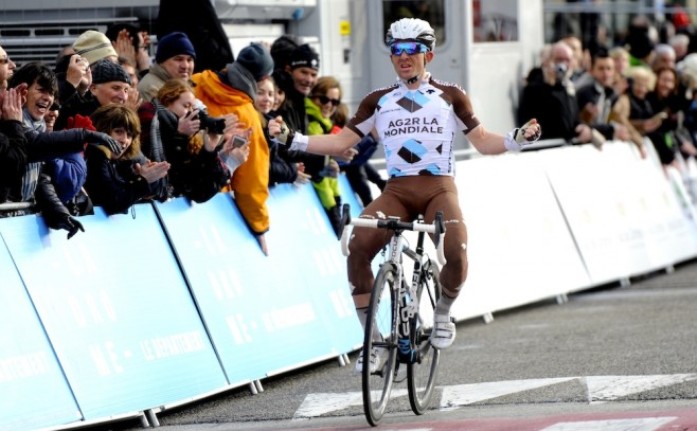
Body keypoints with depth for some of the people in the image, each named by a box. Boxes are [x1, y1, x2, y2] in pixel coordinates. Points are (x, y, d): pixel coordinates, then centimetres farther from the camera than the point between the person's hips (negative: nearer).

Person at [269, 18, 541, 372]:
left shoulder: (450, 96, 12)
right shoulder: (379, 101, 15)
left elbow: (482, 142, 11)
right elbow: (341, 142, 12)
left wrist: (518, 139, -8)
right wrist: (291, 139, 0)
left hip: (439, 189, -1)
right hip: (396, 190, 1)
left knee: (456, 252, -30)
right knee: (357, 246, -27)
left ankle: (443, 313, 6)